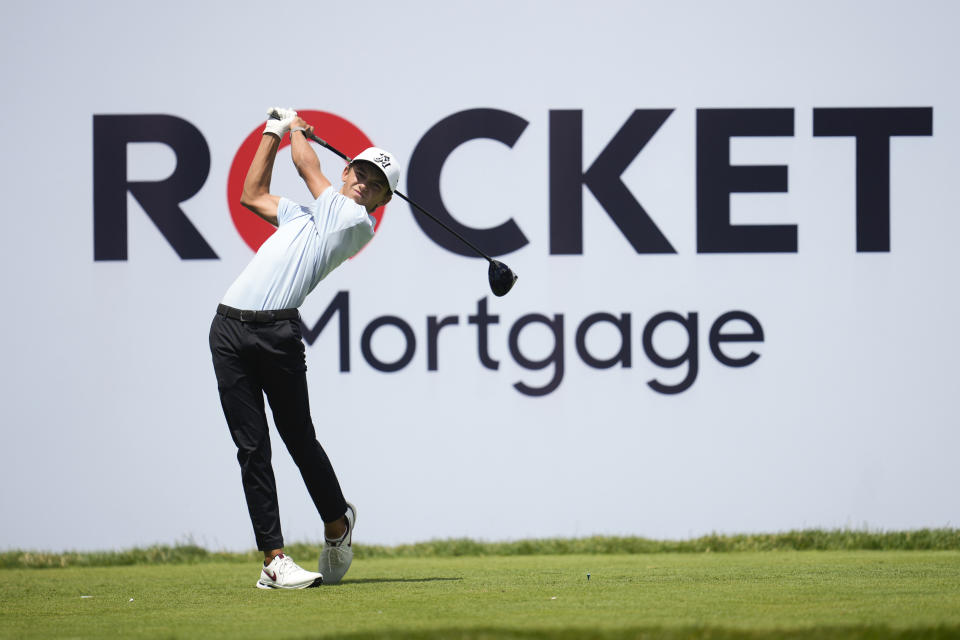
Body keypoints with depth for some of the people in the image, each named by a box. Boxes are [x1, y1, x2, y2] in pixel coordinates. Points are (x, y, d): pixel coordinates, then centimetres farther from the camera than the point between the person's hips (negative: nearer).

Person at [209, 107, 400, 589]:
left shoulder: (357, 224, 4)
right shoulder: (304, 214, 26)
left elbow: (307, 165, 7)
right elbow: (252, 195, 42)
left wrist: (297, 129, 26)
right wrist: (275, 133, 40)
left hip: (278, 333, -6)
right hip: (230, 328, 6)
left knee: (300, 439, -1)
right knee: (251, 448, -2)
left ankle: (337, 522, 25)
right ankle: (273, 559, -4)